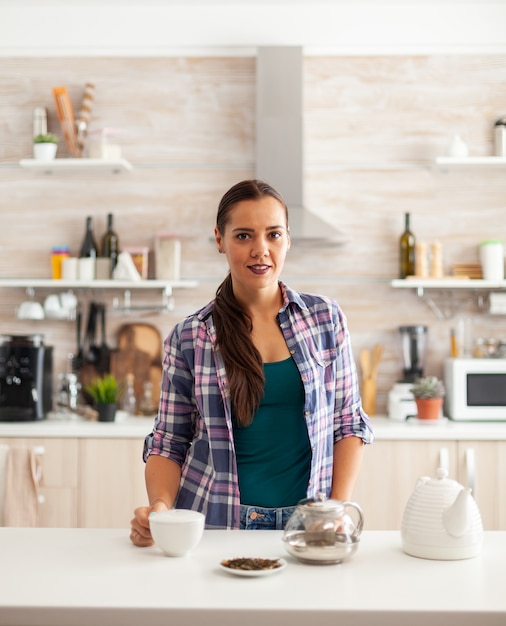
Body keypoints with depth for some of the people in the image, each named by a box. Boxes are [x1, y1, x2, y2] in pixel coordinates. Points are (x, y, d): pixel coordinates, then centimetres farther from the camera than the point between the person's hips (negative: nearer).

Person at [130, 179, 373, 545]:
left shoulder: (325, 318, 6)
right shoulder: (189, 338, 2)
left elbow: (348, 423, 9)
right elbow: (169, 442, 6)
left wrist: (340, 509, -2)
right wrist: (160, 507, -11)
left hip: (308, 526, 1)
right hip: (217, 521, -1)